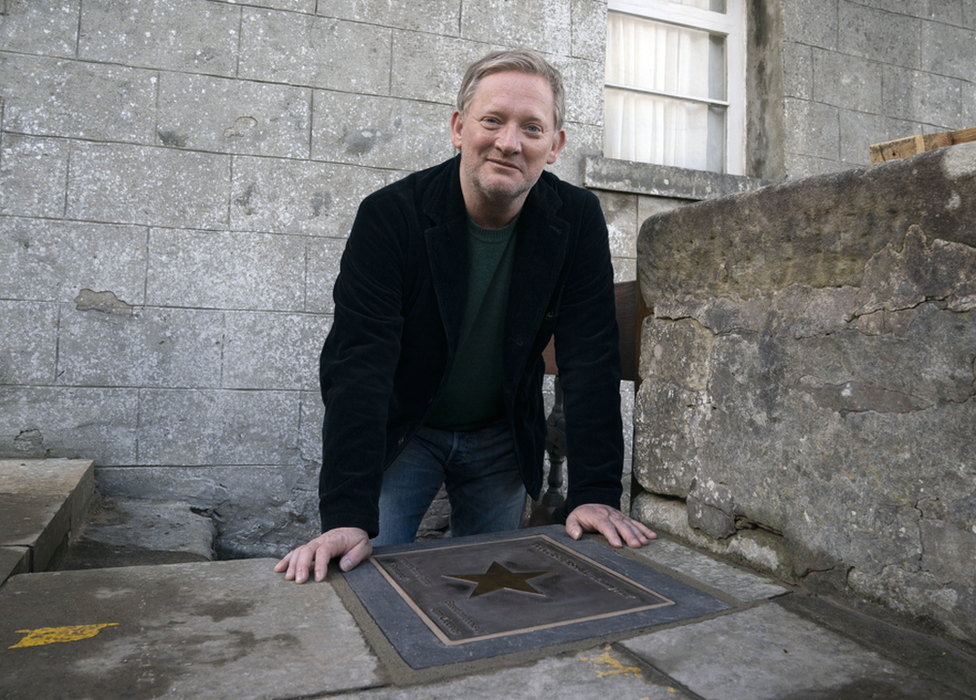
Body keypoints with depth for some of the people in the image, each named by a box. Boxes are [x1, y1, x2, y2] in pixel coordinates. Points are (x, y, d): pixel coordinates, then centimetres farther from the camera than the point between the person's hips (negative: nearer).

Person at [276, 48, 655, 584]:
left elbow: (591, 364, -15)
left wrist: (595, 494, -22)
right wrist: (347, 517, -36)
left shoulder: (577, 221, -14)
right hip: (399, 433, -2)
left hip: (502, 440, 3)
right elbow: (359, 364, -28)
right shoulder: (389, 215, -22)